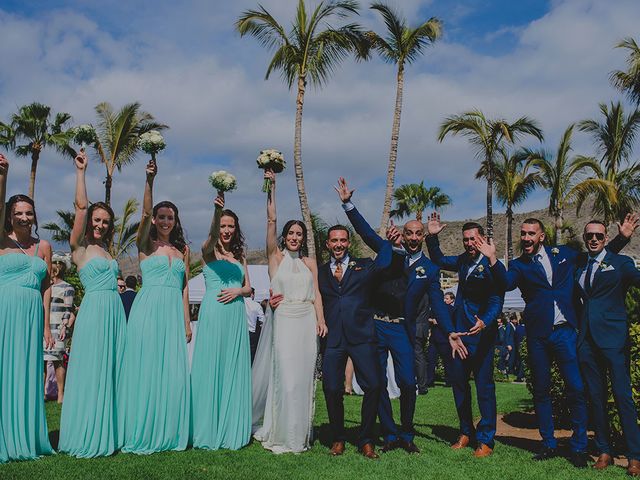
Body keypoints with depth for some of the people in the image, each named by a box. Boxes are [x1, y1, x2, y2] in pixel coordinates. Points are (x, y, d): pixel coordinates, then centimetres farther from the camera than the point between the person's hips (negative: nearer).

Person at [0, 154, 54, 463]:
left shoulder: (43, 247, 13)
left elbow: (46, 287, 12)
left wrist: (46, 325, 8)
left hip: (31, 315, 3)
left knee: (26, 374, 7)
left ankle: (25, 437, 16)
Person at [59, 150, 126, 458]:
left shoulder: (106, 251, 18)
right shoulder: (79, 248, 0)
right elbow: (80, 207, -8)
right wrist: (80, 171, -6)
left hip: (115, 311, 6)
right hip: (94, 309, -6)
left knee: (113, 371, 8)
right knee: (92, 371, -3)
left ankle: (109, 432, 17)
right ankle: (88, 437, 7)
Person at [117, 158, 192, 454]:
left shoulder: (182, 249, 15)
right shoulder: (146, 245, 4)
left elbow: (184, 286, 14)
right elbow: (145, 212, -13)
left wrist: (187, 321, 9)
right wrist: (149, 180, -27)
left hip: (174, 313, 4)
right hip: (147, 310, -3)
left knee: (172, 371, 3)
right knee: (145, 369, -1)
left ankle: (168, 432, 14)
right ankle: (143, 434, 9)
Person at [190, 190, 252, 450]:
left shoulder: (239, 256, 17)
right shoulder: (209, 251, 2)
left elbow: (248, 288, 16)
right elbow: (212, 235, -22)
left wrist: (238, 290, -7)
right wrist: (217, 211, -40)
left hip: (236, 315, 5)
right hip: (213, 314, -5)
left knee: (234, 369, 6)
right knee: (211, 368, -3)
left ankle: (231, 429, 15)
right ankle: (209, 430, 5)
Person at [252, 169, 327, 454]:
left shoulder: (310, 263, 13)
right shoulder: (276, 256, 4)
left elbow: (316, 294, 8)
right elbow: (271, 220, -4)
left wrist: (321, 320, -5)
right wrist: (272, 187, -7)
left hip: (307, 321, 3)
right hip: (283, 320, -3)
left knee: (303, 376, 4)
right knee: (283, 375, -5)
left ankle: (299, 434, 14)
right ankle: (279, 434, 7)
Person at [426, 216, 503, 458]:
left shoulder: (490, 265, -11)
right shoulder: (463, 261, 10)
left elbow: (496, 299, -19)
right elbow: (439, 260, 26)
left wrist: (485, 321, -36)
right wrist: (432, 237, 11)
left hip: (482, 332, -7)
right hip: (459, 331, 7)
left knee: (484, 385, -3)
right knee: (458, 380, 12)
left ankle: (486, 440, 6)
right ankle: (466, 432, 26)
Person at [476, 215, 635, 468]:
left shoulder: (564, 254, 9)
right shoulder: (518, 265, 5)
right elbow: (507, 283, -16)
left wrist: (623, 236, 7)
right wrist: (493, 259, -28)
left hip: (565, 331, 0)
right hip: (537, 335, 1)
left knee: (576, 388, -4)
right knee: (541, 390, 8)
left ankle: (578, 448, 9)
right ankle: (549, 445, 21)